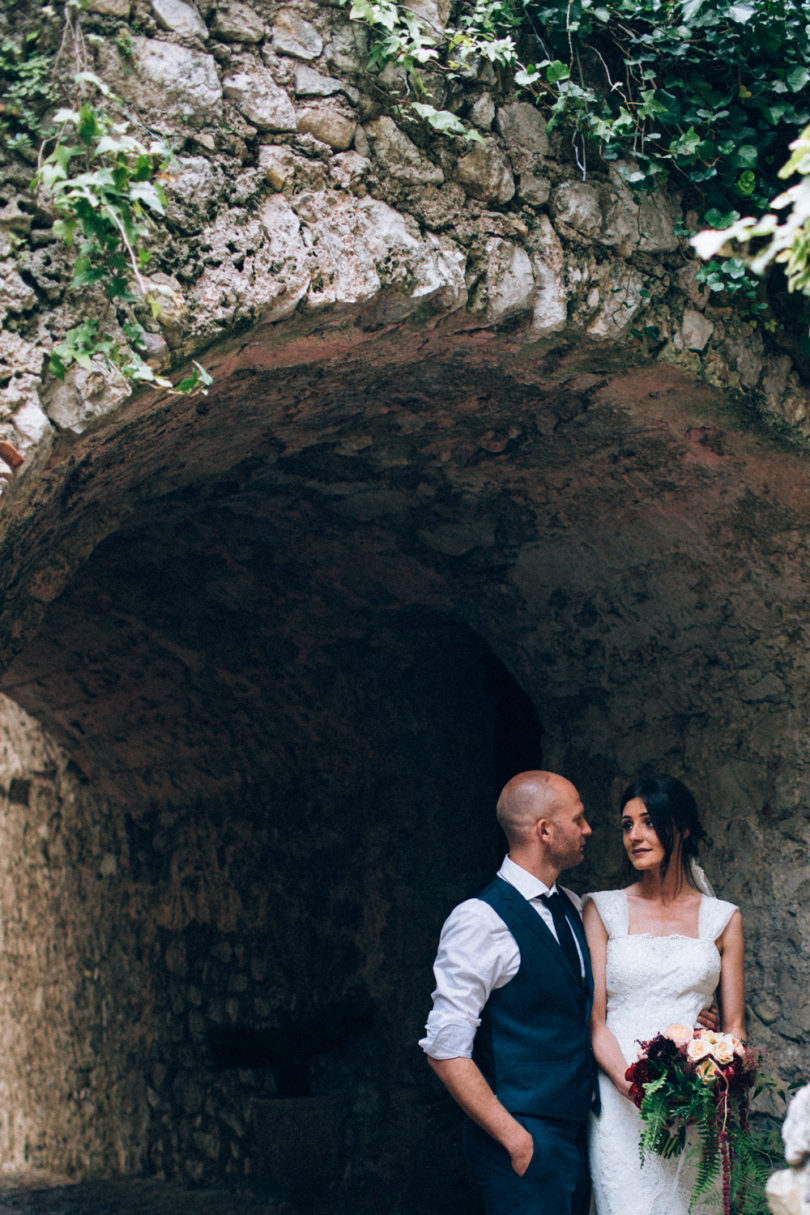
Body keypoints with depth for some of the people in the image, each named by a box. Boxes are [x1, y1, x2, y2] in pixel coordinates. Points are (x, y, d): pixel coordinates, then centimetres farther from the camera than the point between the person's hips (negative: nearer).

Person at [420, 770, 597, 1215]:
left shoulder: (570, 907, 11)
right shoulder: (481, 920, -15)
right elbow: (445, 1050, -18)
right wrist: (514, 1138, -18)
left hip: (576, 1135, 8)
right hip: (525, 1144, -8)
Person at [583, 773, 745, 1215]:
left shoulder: (722, 918, 9)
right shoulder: (603, 910, 5)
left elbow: (734, 1025, 10)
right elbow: (594, 1019, 0)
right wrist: (634, 1087, -16)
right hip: (621, 1106, -1)